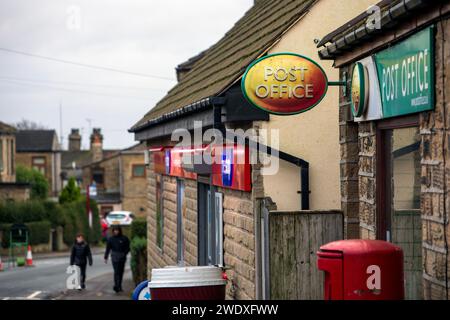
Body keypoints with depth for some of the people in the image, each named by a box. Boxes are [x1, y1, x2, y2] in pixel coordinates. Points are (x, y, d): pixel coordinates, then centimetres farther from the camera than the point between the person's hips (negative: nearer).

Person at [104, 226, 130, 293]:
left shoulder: (124, 238, 1)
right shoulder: (111, 239, 3)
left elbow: (128, 247, 4)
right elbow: (107, 249, 5)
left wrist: (124, 254, -11)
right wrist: (105, 257, 2)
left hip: (122, 258, 2)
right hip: (114, 257, -2)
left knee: (121, 272, 8)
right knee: (116, 271, -13)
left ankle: (119, 286, 19)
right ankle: (116, 286, -20)